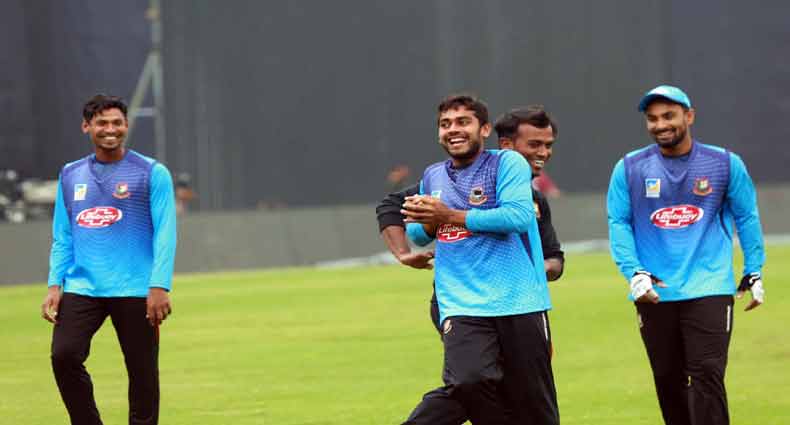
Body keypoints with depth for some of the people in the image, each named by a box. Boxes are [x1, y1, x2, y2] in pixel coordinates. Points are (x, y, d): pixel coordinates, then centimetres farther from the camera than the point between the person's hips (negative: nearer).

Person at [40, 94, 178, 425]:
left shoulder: (152, 174, 1)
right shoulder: (70, 175, 14)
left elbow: (164, 234, -5)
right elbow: (62, 237, 16)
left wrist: (159, 286, -14)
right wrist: (55, 285, 5)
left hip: (135, 292, -3)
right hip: (81, 288, 3)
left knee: (142, 371, -1)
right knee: (63, 355, -15)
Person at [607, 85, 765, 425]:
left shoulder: (725, 164, 2)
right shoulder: (630, 169, 3)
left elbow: (746, 217, 11)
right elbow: (618, 224, 3)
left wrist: (753, 272, 10)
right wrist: (634, 272, -10)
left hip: (709, 291, -2)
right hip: (654, 294, 2)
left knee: (707, 375, -12)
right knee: (668, 380, 9)